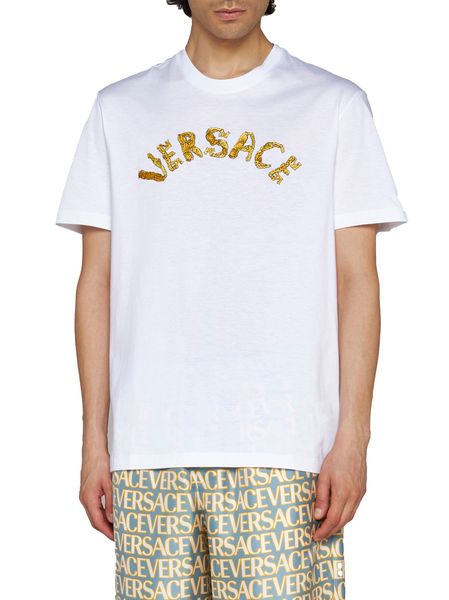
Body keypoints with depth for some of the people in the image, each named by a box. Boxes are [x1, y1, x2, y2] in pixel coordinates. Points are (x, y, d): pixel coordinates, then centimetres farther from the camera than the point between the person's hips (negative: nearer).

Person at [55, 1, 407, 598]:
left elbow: (356, 279, 3)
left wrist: (352, 438, -5)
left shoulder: (334, 105, 8)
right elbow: (98, 281, 11)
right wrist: (94, 440, 6)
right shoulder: (121, 108, 13)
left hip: (282, 453, -1)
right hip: (148, 451, 2)